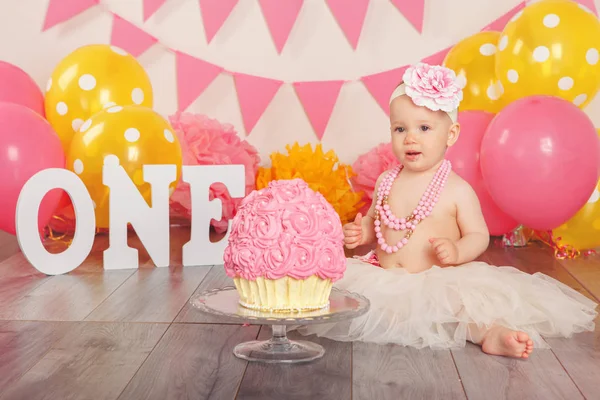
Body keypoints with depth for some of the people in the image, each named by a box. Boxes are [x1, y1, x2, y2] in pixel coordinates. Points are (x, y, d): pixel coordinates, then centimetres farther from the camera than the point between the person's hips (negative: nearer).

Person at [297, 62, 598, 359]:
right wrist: (360, 233, -2)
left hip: (439, 283, -4)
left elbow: (479, 236, -3)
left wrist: (457, 252, -23)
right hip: (382, 279, 5)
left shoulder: (457, 190, -7)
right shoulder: (386, 182, 6)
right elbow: (373, 221, 20)